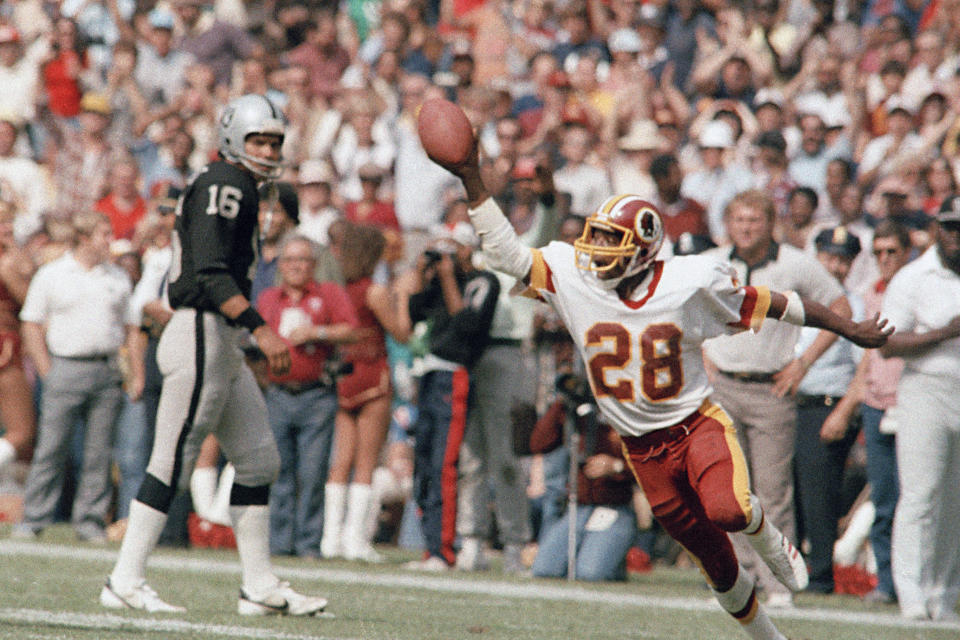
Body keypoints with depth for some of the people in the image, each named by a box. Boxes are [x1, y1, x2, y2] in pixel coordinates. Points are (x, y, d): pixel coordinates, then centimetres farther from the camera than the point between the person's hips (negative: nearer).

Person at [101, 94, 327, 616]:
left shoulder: (229, 188, 18)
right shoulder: (225, 184, -12)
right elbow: (210, 274, -21)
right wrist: (261, 329, -25)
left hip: (221, 344, 10)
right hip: (202, 337, -10)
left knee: (259, 461, 10)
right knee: (172, 461, -7)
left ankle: (260, 586, 13)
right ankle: (125, 581, -3)